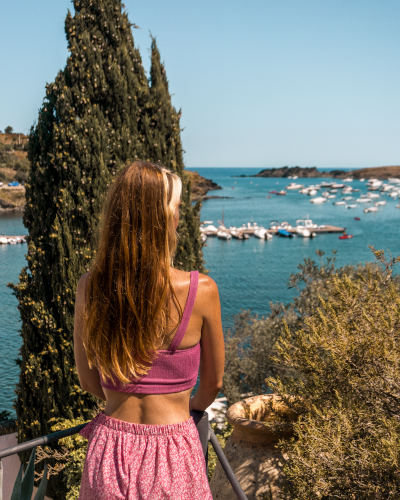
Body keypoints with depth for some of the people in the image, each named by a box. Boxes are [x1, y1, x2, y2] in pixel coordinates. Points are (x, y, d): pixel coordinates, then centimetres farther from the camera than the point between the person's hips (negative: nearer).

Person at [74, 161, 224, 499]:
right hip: (172, 455, -2)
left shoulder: (90, 289, -11)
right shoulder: (201, 290, -18)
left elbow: (89, 382, 3)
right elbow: (213, 384, -2)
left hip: (109, 449, 2)